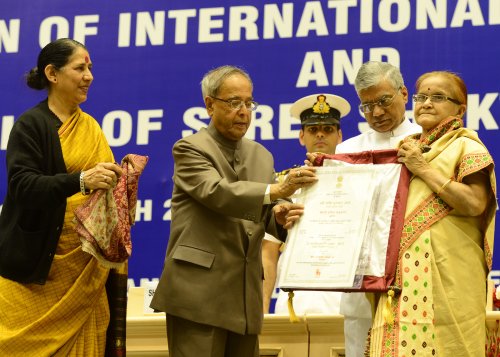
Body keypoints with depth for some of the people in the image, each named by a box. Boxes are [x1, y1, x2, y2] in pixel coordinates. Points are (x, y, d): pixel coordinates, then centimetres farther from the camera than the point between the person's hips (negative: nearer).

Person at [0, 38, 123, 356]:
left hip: (84, 261, 6)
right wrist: (81, 180, -30)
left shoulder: (90, 126, 12)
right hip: (39, 262, -6)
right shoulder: (31, 125, -6)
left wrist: (122, 177, -6)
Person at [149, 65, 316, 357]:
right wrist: (277, 190, -34)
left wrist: (281, 217, -13)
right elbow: (216, 192, -21)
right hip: (199, 291, -6)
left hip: (245, 294, 6)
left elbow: (266, 215, 12)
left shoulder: (261, 155, 17)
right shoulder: (190, 149, -2)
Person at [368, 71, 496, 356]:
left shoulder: (466, 147, 1)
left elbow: (475, 204, -15)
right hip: (404, 273, 6)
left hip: (445, 275, -6)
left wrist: (424, 170, -9)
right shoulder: (408, 149, 21)